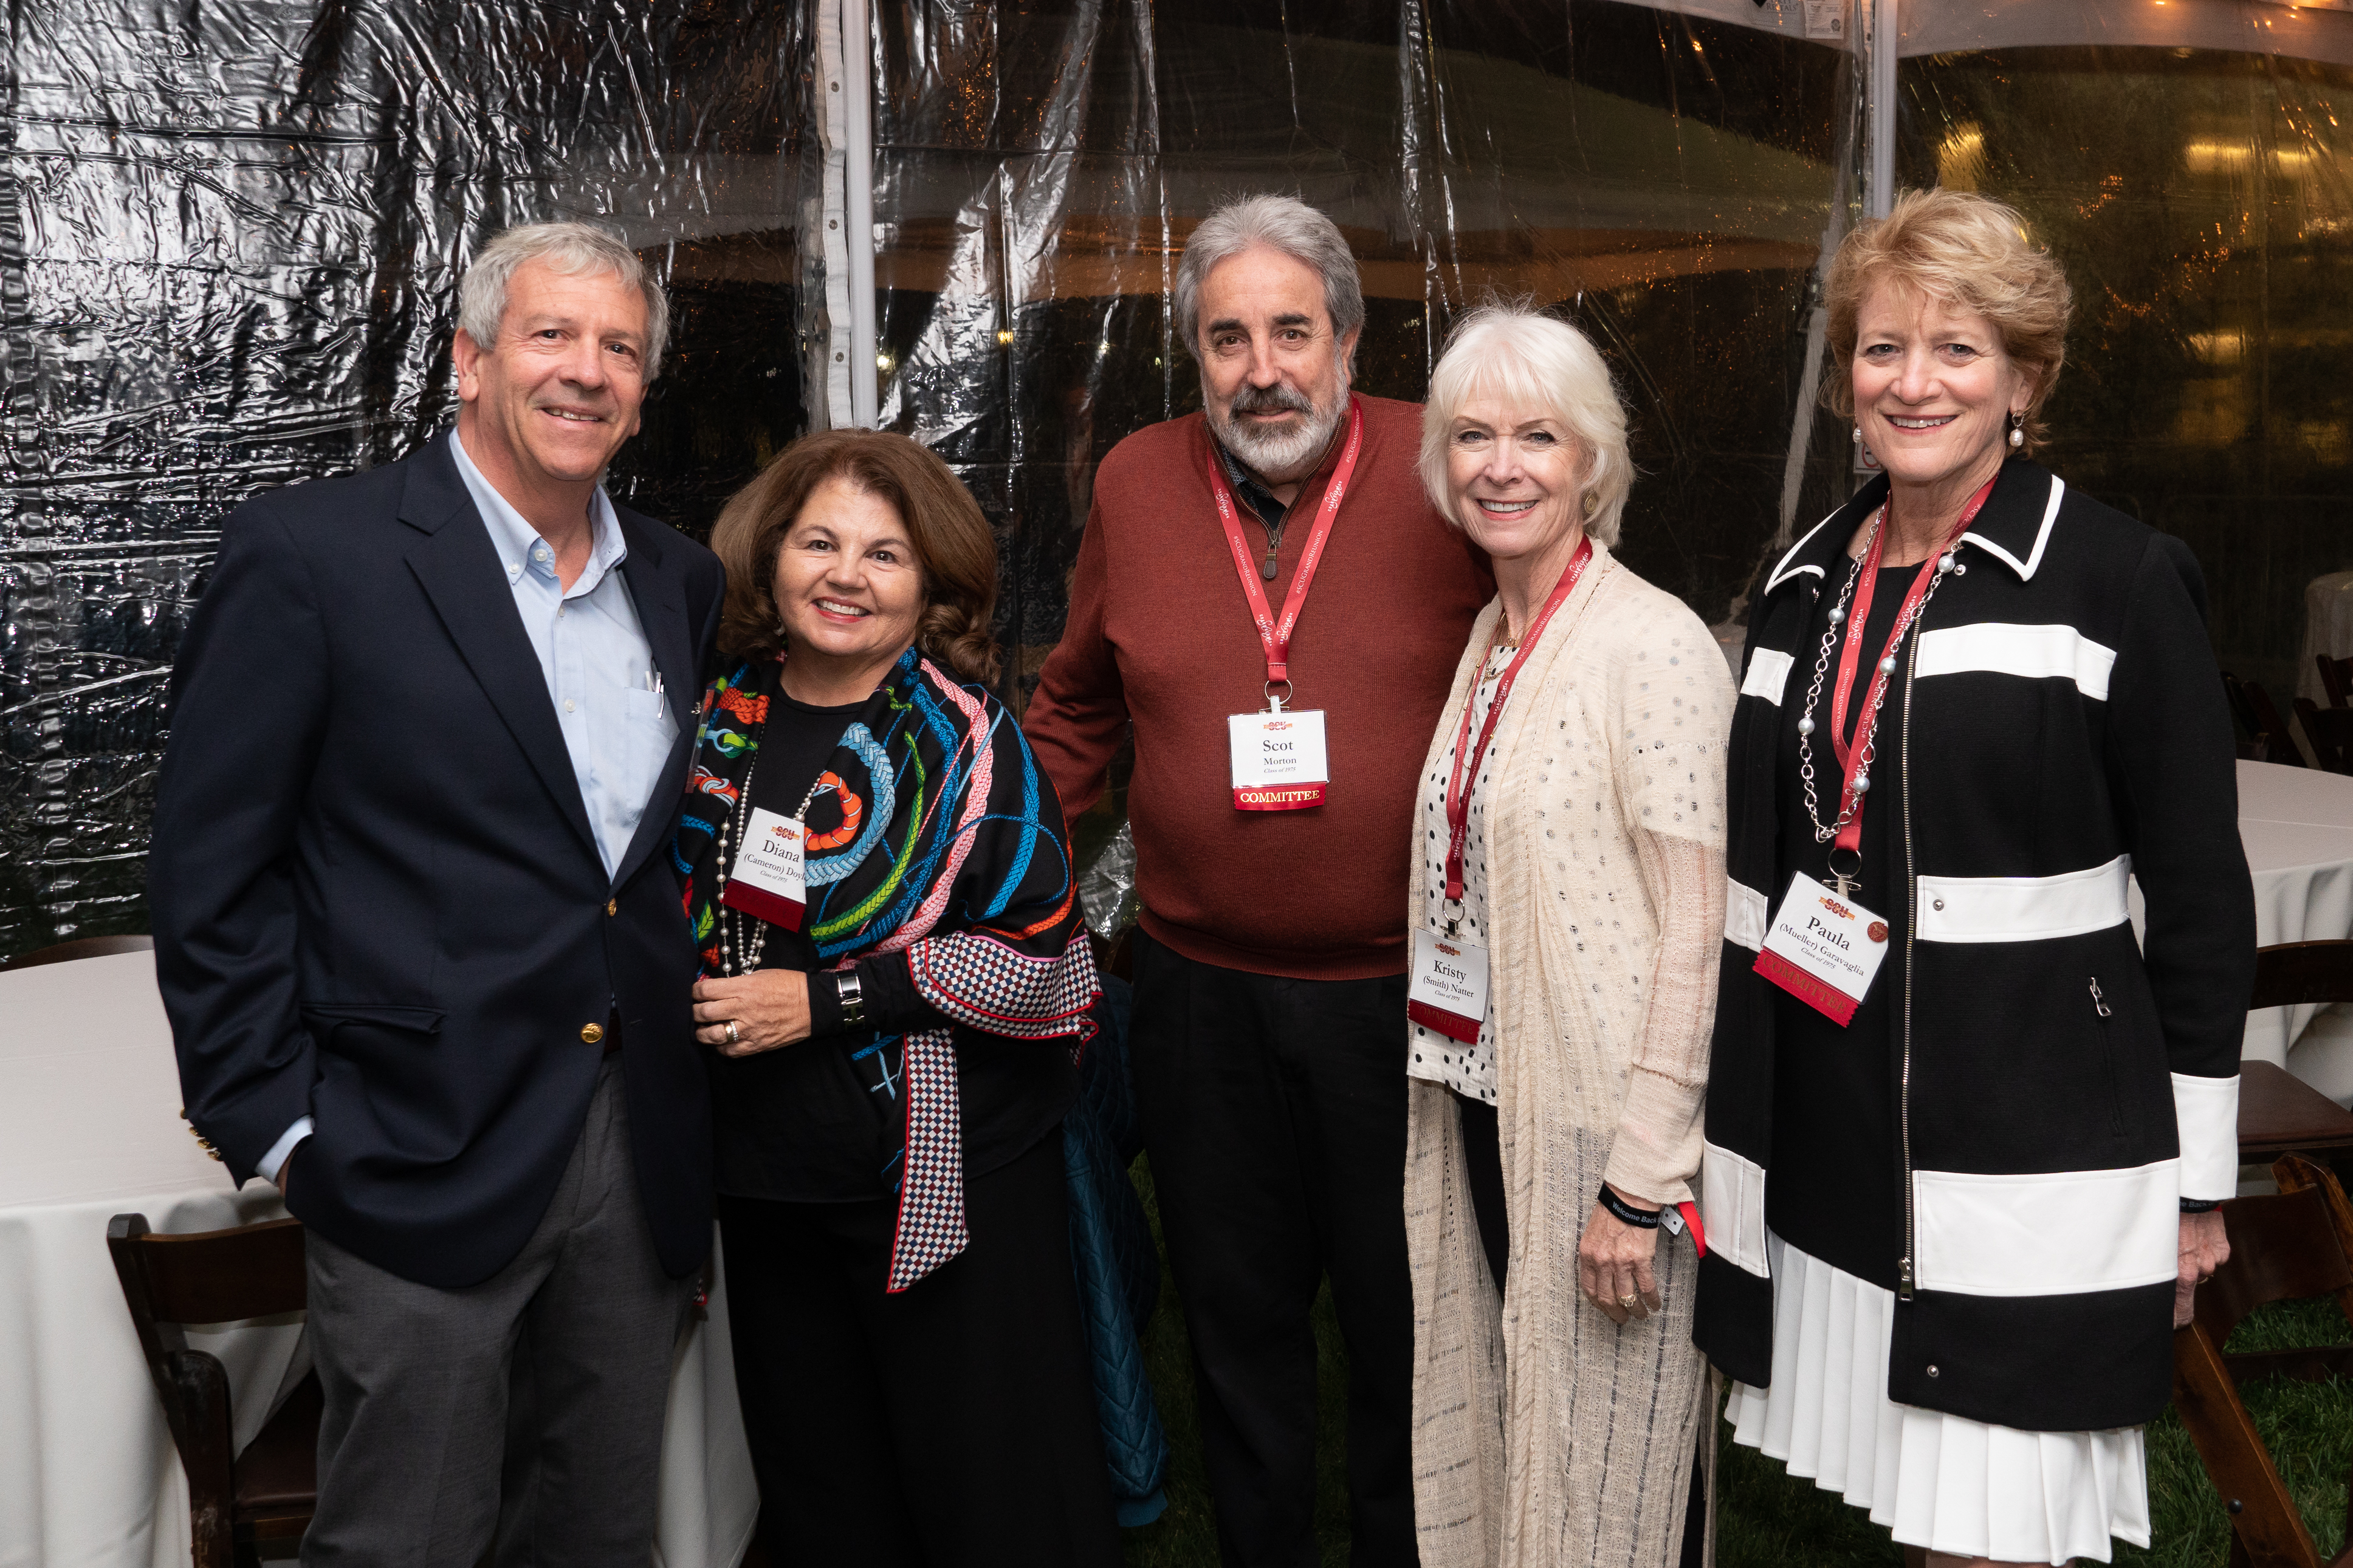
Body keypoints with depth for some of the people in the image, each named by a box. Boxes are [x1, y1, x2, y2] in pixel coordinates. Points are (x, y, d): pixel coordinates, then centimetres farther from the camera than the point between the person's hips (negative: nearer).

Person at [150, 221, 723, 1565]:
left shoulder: (680, 581, 9)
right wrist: (279, 1126, -10)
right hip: (429, 1154, -5)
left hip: (644, 1141, 6)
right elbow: (210, 872, -8)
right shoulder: (310, 555, -9)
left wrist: (694, 1075, 12)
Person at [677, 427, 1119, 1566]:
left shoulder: (962, 736, -10)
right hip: (766, 1176, 5)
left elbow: (1038, 957, -16)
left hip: (948, 1177, -5)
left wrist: (827, 1001, -17)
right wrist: (685, 997, 5)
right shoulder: (720, 719, 4)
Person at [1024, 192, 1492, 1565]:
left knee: (1406, 1322, 13)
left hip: (1406, 988, -2)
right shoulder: (1136, 484, 2)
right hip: (1203, 989, 3)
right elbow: (1080, 709, 14)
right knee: (1240, 1319, 18)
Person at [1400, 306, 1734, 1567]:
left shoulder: (1654, 647, -14)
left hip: (1603, 1126, -7)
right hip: (1481, 1105, 8)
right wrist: (1452, 1087, 14)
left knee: (1606, 1464, 5)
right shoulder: (1488, 642, 10)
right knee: (1502, 1425, 18)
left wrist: (1641, 1179, -18)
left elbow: (1696, 939, -17)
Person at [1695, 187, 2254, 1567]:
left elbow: (2203, 894, -6)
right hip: (1831, 1132, 5)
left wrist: (2198, 1180, -5)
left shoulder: (2122, 580, -7)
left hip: (2032, 1143, -5)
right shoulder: (1806, 584, 9)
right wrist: (1746, 1112, 17)